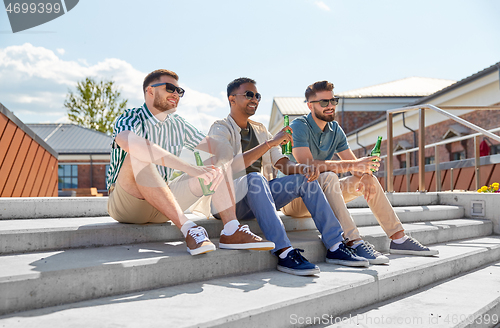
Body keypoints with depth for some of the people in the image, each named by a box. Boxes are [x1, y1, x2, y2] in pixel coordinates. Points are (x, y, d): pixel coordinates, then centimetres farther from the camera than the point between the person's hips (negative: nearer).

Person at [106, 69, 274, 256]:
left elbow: (214, 146, 10)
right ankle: (189, 230, -38)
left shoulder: (178, 125, 9)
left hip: (163, 203, 6)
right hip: (126, 205, -6)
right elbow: (130, 143, -36)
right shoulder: (130, 119, -12)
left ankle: (231, 231, -21)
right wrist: (189, 168, -42)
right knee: (138, 157, -35)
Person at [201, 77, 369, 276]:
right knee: (255, 178, -37)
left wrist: (304, 168, -13)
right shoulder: (220, 129, -3)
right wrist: (270, 143, -24)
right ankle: (284, 253, -44)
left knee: (304, 179, -9)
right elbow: (229, 166, -22)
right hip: (228, 199, -7)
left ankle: (335, 247, -15)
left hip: (260, 195, 7)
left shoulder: (260, 130, 19)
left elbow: (284, 164, 10)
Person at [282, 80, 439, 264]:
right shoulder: (299, 126, -16)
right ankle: (354, 242, -43)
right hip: (294, 198, -8)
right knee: (328, 176, -35)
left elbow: (355, 164, 7)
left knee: (369, 178, 1)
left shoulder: (335, 130, 8)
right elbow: (307, 165, -30)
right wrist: (353, 165, -32)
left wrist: (365, 174, -19)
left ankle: (398, 238, 2)